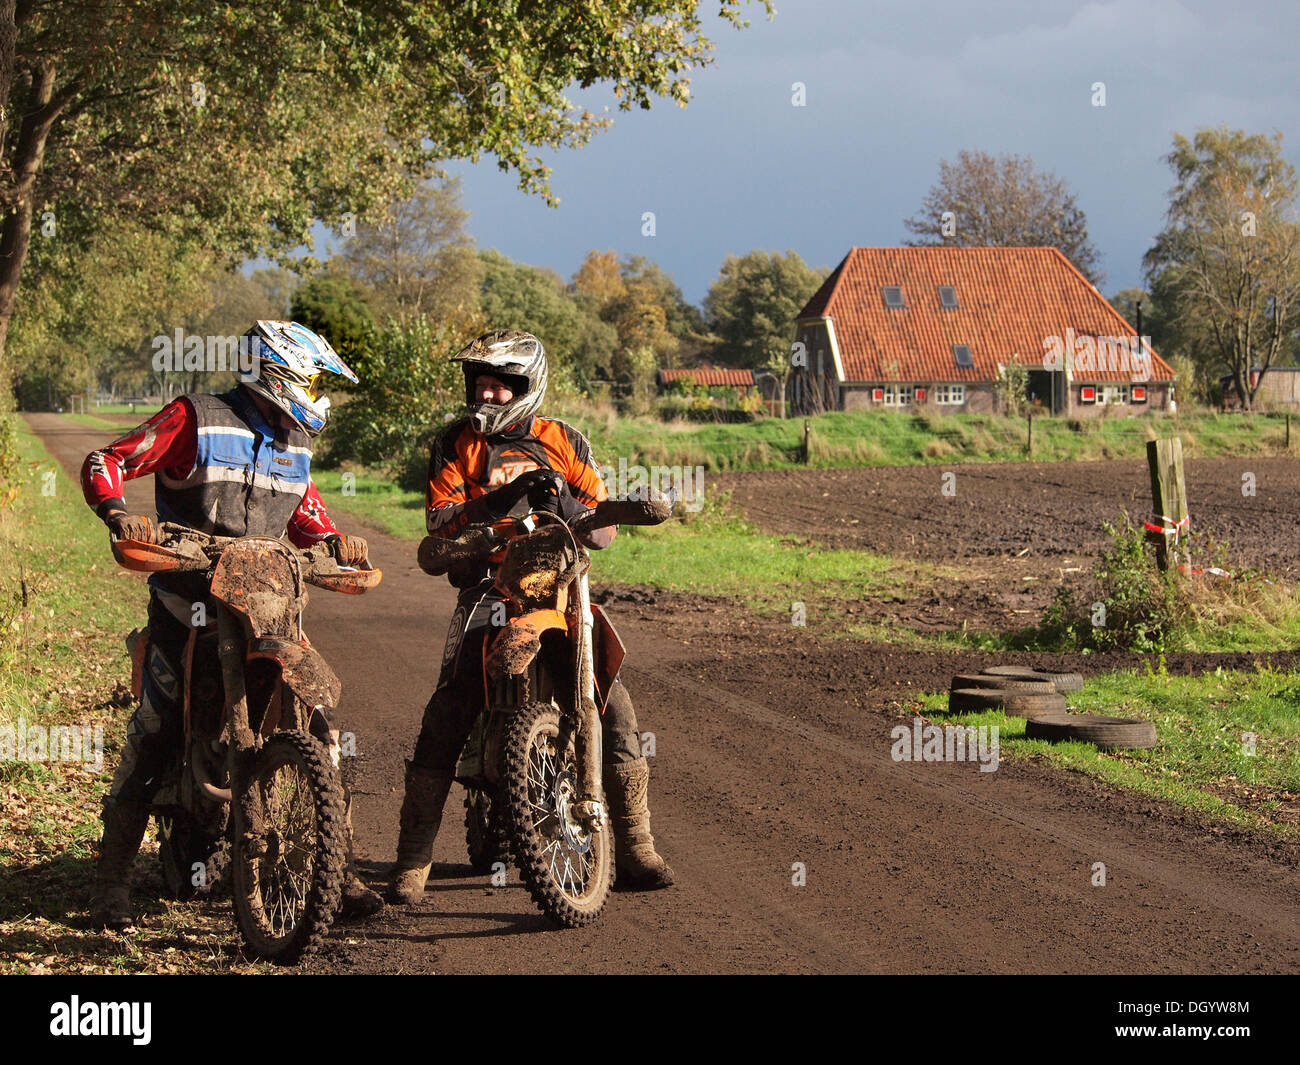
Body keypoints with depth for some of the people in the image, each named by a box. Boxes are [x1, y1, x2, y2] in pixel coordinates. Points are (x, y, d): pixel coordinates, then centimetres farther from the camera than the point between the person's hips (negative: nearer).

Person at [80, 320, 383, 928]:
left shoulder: (293, 443, 15)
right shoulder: (196, 420, -5)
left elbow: (303, 512, 28)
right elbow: (105, 463, -5)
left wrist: (334, 540, 5)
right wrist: (119, 514, -25)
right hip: (188, 609, -5)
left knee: (315, 732, -5)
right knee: (151, 742, -4)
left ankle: (341, 874, 3)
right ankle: (111, 884, 8)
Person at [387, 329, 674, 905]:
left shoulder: (565, 442, 10)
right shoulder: (457, 444, 8)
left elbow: (603, 529, 6)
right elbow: (441, 521, -5)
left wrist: (567, 504, -16)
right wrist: (502, 498, -21)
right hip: (486, 591, -1)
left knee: (614, 703, -11)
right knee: (445, 717, -15)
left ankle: (635, 851, 0)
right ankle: (412, 861, -8)